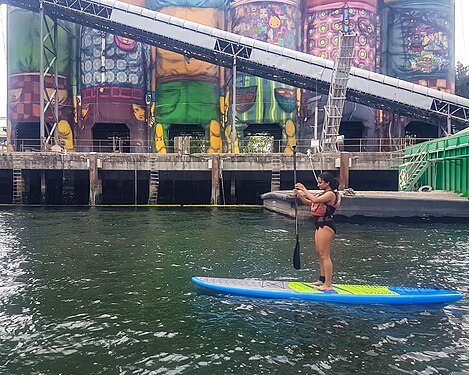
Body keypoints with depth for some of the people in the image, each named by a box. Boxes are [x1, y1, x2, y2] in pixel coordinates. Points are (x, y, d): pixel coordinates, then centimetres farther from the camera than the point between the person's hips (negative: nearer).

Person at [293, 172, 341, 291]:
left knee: (325, 255, -8)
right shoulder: (323, 194, 16)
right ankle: (323, 280, 28)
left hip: (326, 226, -10)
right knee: (319, 253, 17)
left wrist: (304, 189, -20)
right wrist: (299, 194, 3)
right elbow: (308, 203, 18)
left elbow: (315, 200, -29)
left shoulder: (331, 194, -14)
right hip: (320, 225, 10)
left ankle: (328, 285, -5)